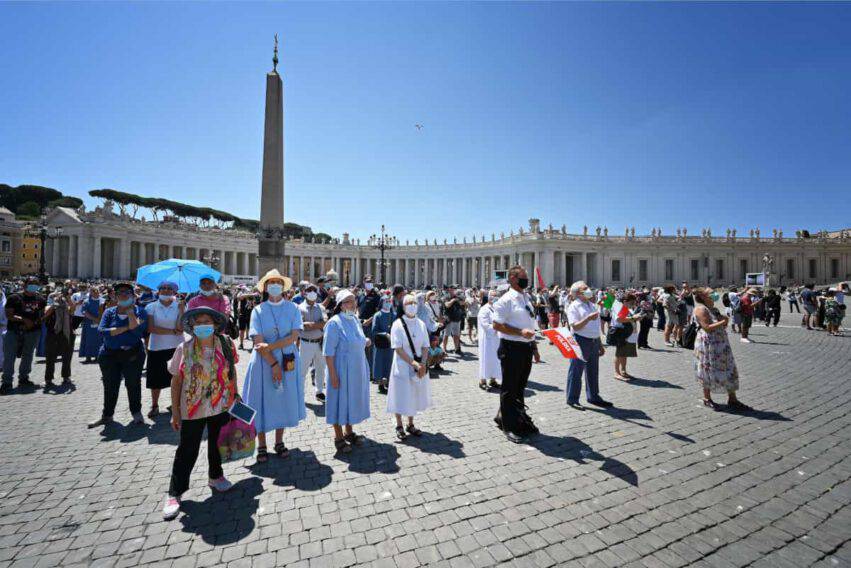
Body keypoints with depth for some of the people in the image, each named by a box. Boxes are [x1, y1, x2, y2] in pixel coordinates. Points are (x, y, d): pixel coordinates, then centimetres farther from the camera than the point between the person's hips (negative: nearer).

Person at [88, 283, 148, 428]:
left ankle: (136, 412, 22)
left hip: (133, 354, -3)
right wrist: (126, 328, -15)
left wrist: (130, 311, -17)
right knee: (110, 385, 12)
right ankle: (107, 415, 28)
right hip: (109, 354, 3)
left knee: (133, 384, 6)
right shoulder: (109, 312, 6)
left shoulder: (139, 311, -2)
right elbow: (102, 331, -8)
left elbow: (137, 330, -18)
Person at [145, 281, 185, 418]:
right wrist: (172, 331, -14)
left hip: (176, 347, 0)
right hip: (156, 348, 1)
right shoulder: (151, 307, 0)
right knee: (156, 378, 9)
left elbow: (180, 328, -11)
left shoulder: (179, 306, 0)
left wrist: (181, 309, -16)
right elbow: (151, 328, -11)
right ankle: (154, 405, 27)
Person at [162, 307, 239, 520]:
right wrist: (175, 411, -3)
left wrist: (234, 396, 5)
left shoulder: (226, 344, -8)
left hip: (221, 407, 2)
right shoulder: (184, 349, -11)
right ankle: (174, 493, 26)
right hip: (192, 410, -2)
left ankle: (215, 476, 41)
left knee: (217, 444, 19)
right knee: (187, 451, 7)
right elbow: (176, 381, -4)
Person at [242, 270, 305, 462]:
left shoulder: (293, 308, 0)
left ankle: (279, 442, 26)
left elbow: (294, 336, -9)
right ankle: (261, 445, 22)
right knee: (263, 401, 6)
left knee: (284, 400, 9)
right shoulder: (258, 310, -1)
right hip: (264, 362, -1)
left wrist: (270, 346, -18)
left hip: (288, 361, 1)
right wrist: (273, 363, -16)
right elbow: (258, 341, -9)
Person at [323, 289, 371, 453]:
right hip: (342, 370, -7)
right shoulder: (334, 323, -18)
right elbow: (328, 352, -18)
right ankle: (338, 437, 26)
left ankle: (349, 432, 37)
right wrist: (333, 375, -19)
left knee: (353, 399, 18)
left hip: (357, 369, 7)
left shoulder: (355, 320, 4)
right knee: (340, 400, 7)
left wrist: (365, 342, 1)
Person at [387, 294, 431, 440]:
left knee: (414, 396, 15)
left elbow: (425, 347, 2)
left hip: (419, 367, 4)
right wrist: (413, 363, -21)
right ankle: (399, 426, 28)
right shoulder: (398, 324, -12)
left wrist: (423, 364, -12)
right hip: (402, 367, -4)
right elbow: (398, 349, -16)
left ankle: (410, 425, 33)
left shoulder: (421, 324, 1)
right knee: (401, 396, 7)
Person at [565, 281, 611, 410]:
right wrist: (588, 318, -29)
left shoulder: (592, 305, 15)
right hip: (581, 341, -7)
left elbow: (596, 327, 19)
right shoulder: (574, 306, -9)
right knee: (576, 371, 1)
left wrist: (600, 344, 20)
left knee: (593, 371, 17)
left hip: (594, 342, 8)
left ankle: (593, 397, 32)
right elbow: (575, 327, -18)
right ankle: (572, 399, 11)